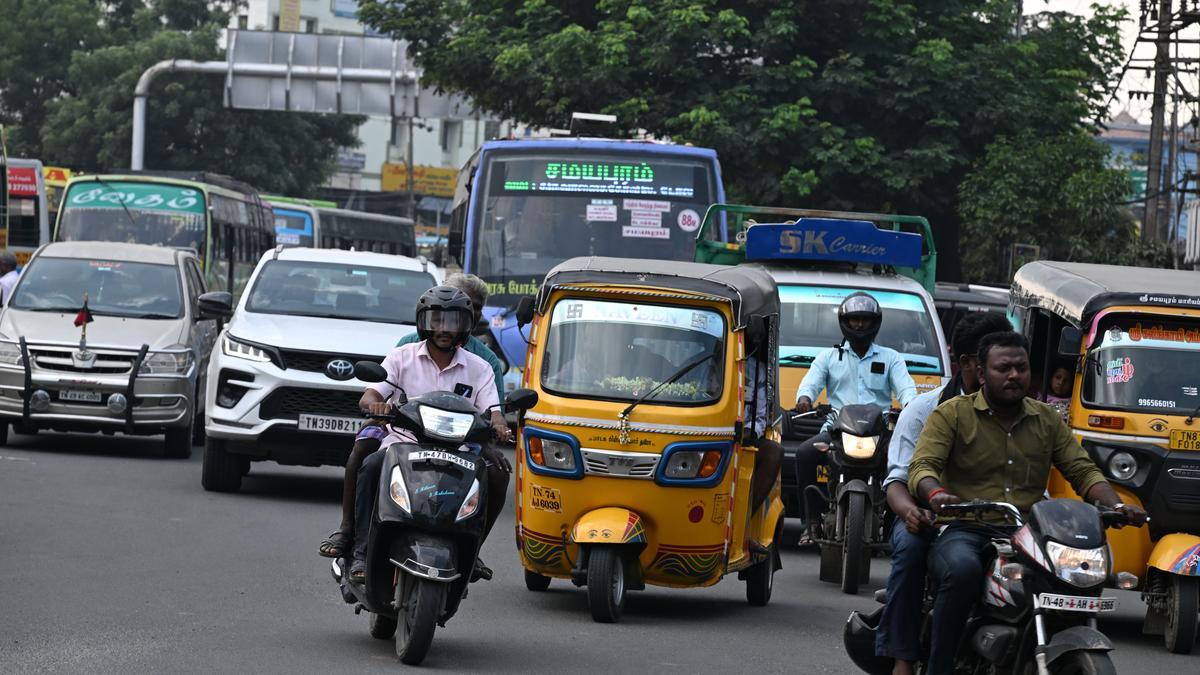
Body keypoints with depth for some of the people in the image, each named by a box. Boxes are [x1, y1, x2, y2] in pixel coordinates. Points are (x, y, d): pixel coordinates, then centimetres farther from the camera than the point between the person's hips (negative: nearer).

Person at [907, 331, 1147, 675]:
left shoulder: (1047, 420, 18)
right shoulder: (952, 414, 6)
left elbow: (1082, 470, 14)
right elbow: (922, 466, -5)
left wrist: (1116, 506, -6)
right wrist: (935, 494, -29)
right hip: (964, 531, -4)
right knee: (963, 570, -39)